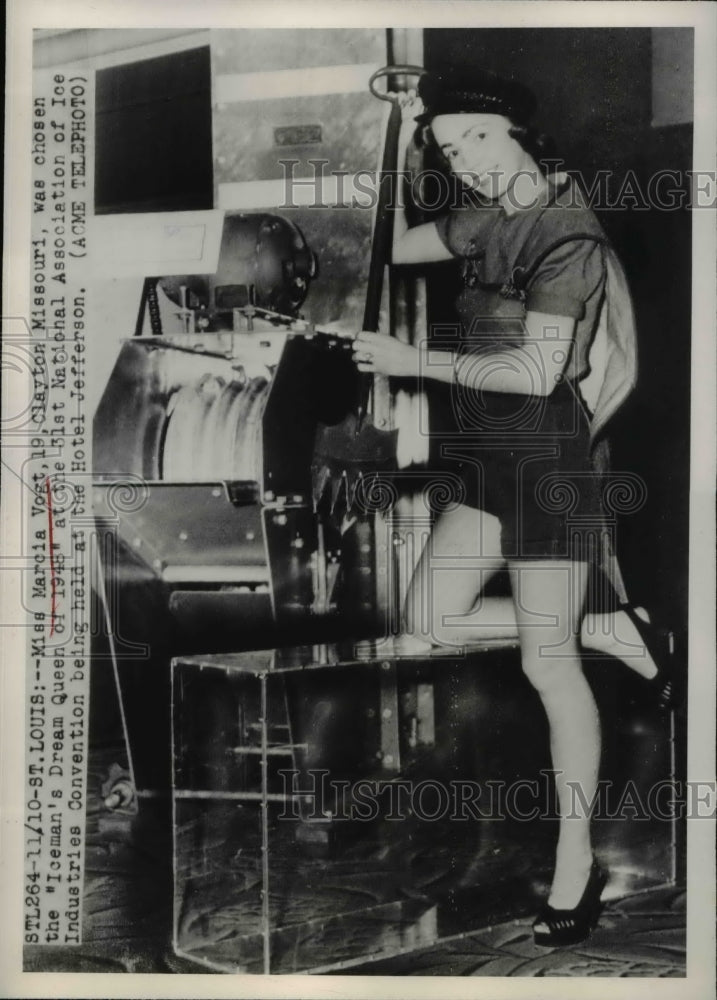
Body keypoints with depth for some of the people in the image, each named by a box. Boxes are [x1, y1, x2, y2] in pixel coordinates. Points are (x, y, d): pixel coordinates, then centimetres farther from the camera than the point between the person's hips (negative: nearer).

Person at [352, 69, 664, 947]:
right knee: (426, 622, 6)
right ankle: (608, 633, 19)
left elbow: (537, 370, -24)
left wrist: (414, 361, -18)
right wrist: (398, 138, 9)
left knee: (545, 662, -3)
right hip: (489, 456, 8)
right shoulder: (489, 217, 10)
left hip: (547, 455, -8)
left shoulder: (568, 237, -15)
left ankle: (577, 866, 12)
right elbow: (396, 244, 20)